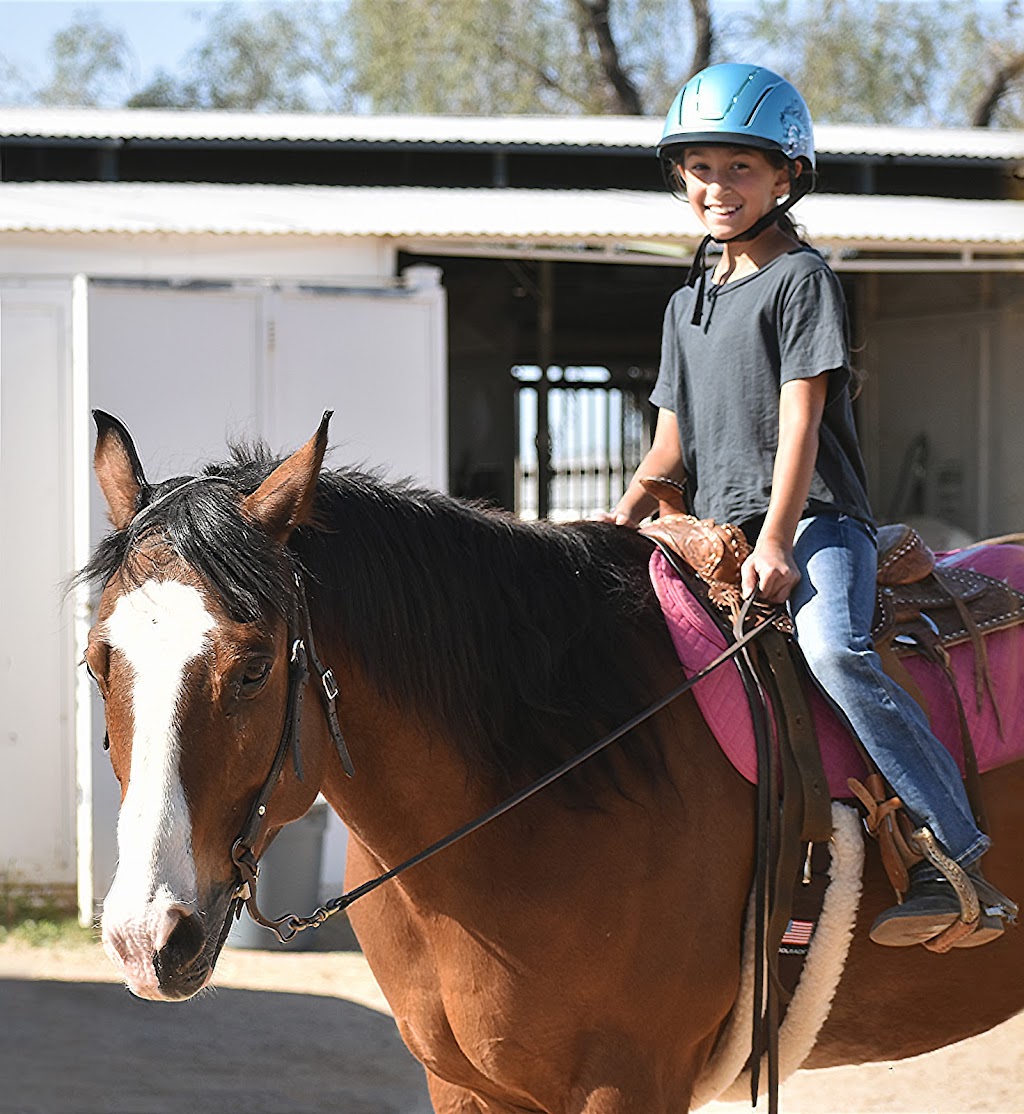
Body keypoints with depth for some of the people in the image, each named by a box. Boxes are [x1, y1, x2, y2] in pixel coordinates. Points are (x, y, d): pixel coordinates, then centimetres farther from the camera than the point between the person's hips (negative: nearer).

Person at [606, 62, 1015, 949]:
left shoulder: (802, 279, -2)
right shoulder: (687, 306, 21)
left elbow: (800, 416, -11)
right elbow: (672, 444, 22)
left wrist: (777, 543, -21)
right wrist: (619, 523, 3)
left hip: (818, 519, -8)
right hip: (718, 532, 8)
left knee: (833, 648, -34)